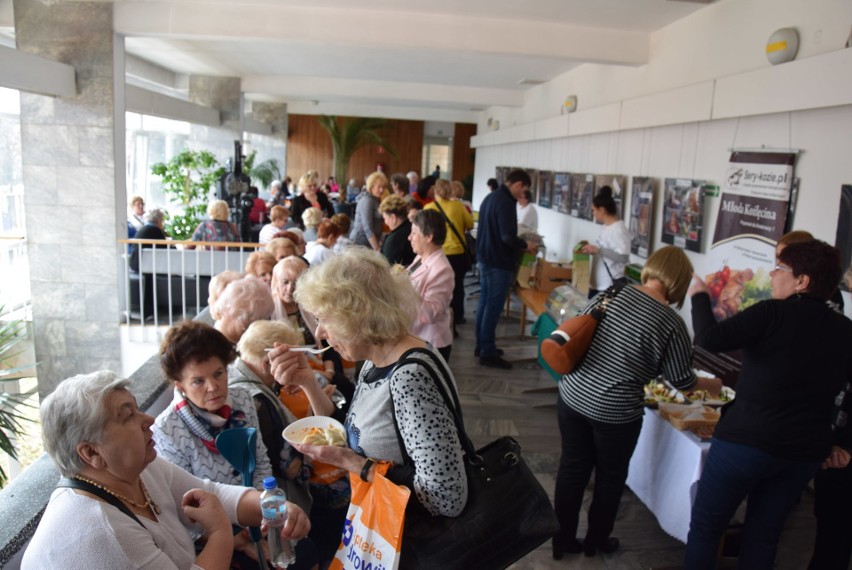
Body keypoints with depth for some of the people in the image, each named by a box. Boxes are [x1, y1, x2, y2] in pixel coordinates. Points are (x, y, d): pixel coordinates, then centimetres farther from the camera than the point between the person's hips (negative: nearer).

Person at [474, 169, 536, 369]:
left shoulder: (490, 197, 11)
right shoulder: (506, 202, -20)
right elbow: (507, 237, -25)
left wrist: (518, 244, 16)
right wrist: (525, 245, -6)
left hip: (485, 258, 10)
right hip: (499, 262, -10)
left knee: (484, 303, 16)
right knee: (493, 307, -3)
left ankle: (482, 345, 25)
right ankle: (488, 353, 4)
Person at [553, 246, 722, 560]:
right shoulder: (671, 323, -12)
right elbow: (682, 381, -2)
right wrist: (712, 385, 19)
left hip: (572, 395, 4)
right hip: (615, 411, -4)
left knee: (572, 468, 18)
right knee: (610, 477, 20)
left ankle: (562, 539, 33)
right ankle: (596, 541, 40)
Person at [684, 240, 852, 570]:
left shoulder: (774, 313, -15)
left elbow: (710, 339, -22)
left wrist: (699, 295, -7)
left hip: (747, 441, -6)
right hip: (806, 452, 6)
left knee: (705, 526, 11)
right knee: (763, 537, 20)